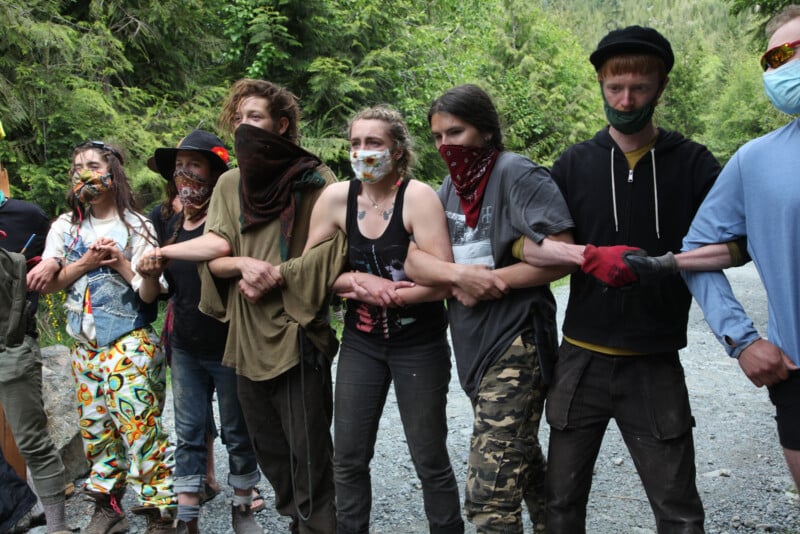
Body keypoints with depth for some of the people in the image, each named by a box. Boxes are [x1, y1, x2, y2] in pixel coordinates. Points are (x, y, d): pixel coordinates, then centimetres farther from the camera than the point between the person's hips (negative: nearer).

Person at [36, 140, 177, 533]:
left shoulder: (136, 226, -4)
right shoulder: (65, 227, 9)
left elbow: (149, 294, -8)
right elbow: (45, 285, 0)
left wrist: (121, 264, -23)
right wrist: (86, 263, -12)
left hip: (129, 347, -5)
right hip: (84, 347, 5)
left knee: (140, 431, -7)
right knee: (95, 431, 12)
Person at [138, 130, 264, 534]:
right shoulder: (172, 224, 8)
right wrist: (149, 273, -1)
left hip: (228, 348, -5)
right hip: (185, 349, 5)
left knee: (237, 433, 10)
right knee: (188, 435, 11)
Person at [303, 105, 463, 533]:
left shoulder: (418, 197, -15)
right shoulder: (336, 197, -4)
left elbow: (441, 282, -22)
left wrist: (368, 293, -15)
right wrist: (360, 280, -15)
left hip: (419, 345, -3)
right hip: (360, 343, 4)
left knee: (430, 460, 7)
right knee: (348, 459, 11)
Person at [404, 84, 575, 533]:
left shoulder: (516, 173, -11)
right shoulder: (452, 186, 11)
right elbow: (415, 261, 2)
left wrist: (489, 282, -16)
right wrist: (460, 273, -18)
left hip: (515, 347, -8)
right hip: (474, 346, 8)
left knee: (489, 496, -9)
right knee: (524, 462, 24)